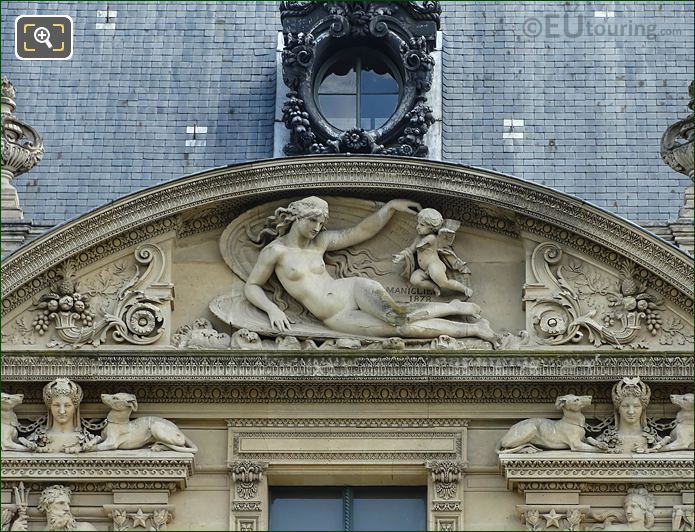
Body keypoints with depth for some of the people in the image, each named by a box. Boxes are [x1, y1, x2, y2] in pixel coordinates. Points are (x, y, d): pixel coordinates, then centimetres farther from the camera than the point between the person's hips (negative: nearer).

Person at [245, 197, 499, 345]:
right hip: (335, 318, -2)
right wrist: (272, 309, -13)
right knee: (401, 328, -18)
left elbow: (362, 231, 17)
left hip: (354, 289, 3)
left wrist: (391, 206, 11)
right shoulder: (275, 250, 0)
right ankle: (473, 329, -13)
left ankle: (454, 307, -8)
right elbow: (252, 286, 5)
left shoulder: (320, 241, 10)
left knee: (397, 316, -30)